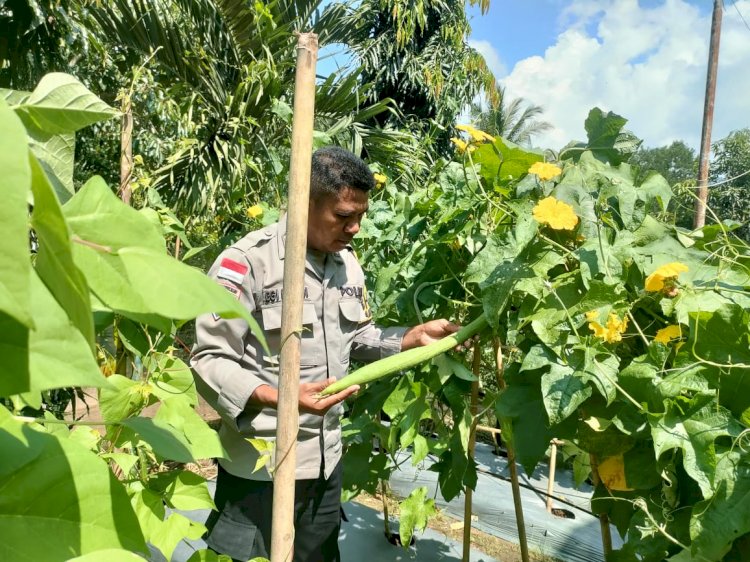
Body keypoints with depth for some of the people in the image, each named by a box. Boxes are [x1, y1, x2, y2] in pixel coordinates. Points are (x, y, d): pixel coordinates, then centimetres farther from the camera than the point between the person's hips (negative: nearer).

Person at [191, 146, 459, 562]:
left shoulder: (348, 264, 4)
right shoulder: (247, 261, -21)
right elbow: (210, 360, -20)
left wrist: (414, 337, -2)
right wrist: (281, 398, -31)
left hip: (326, 459, 7)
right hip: (261, 465, -7)